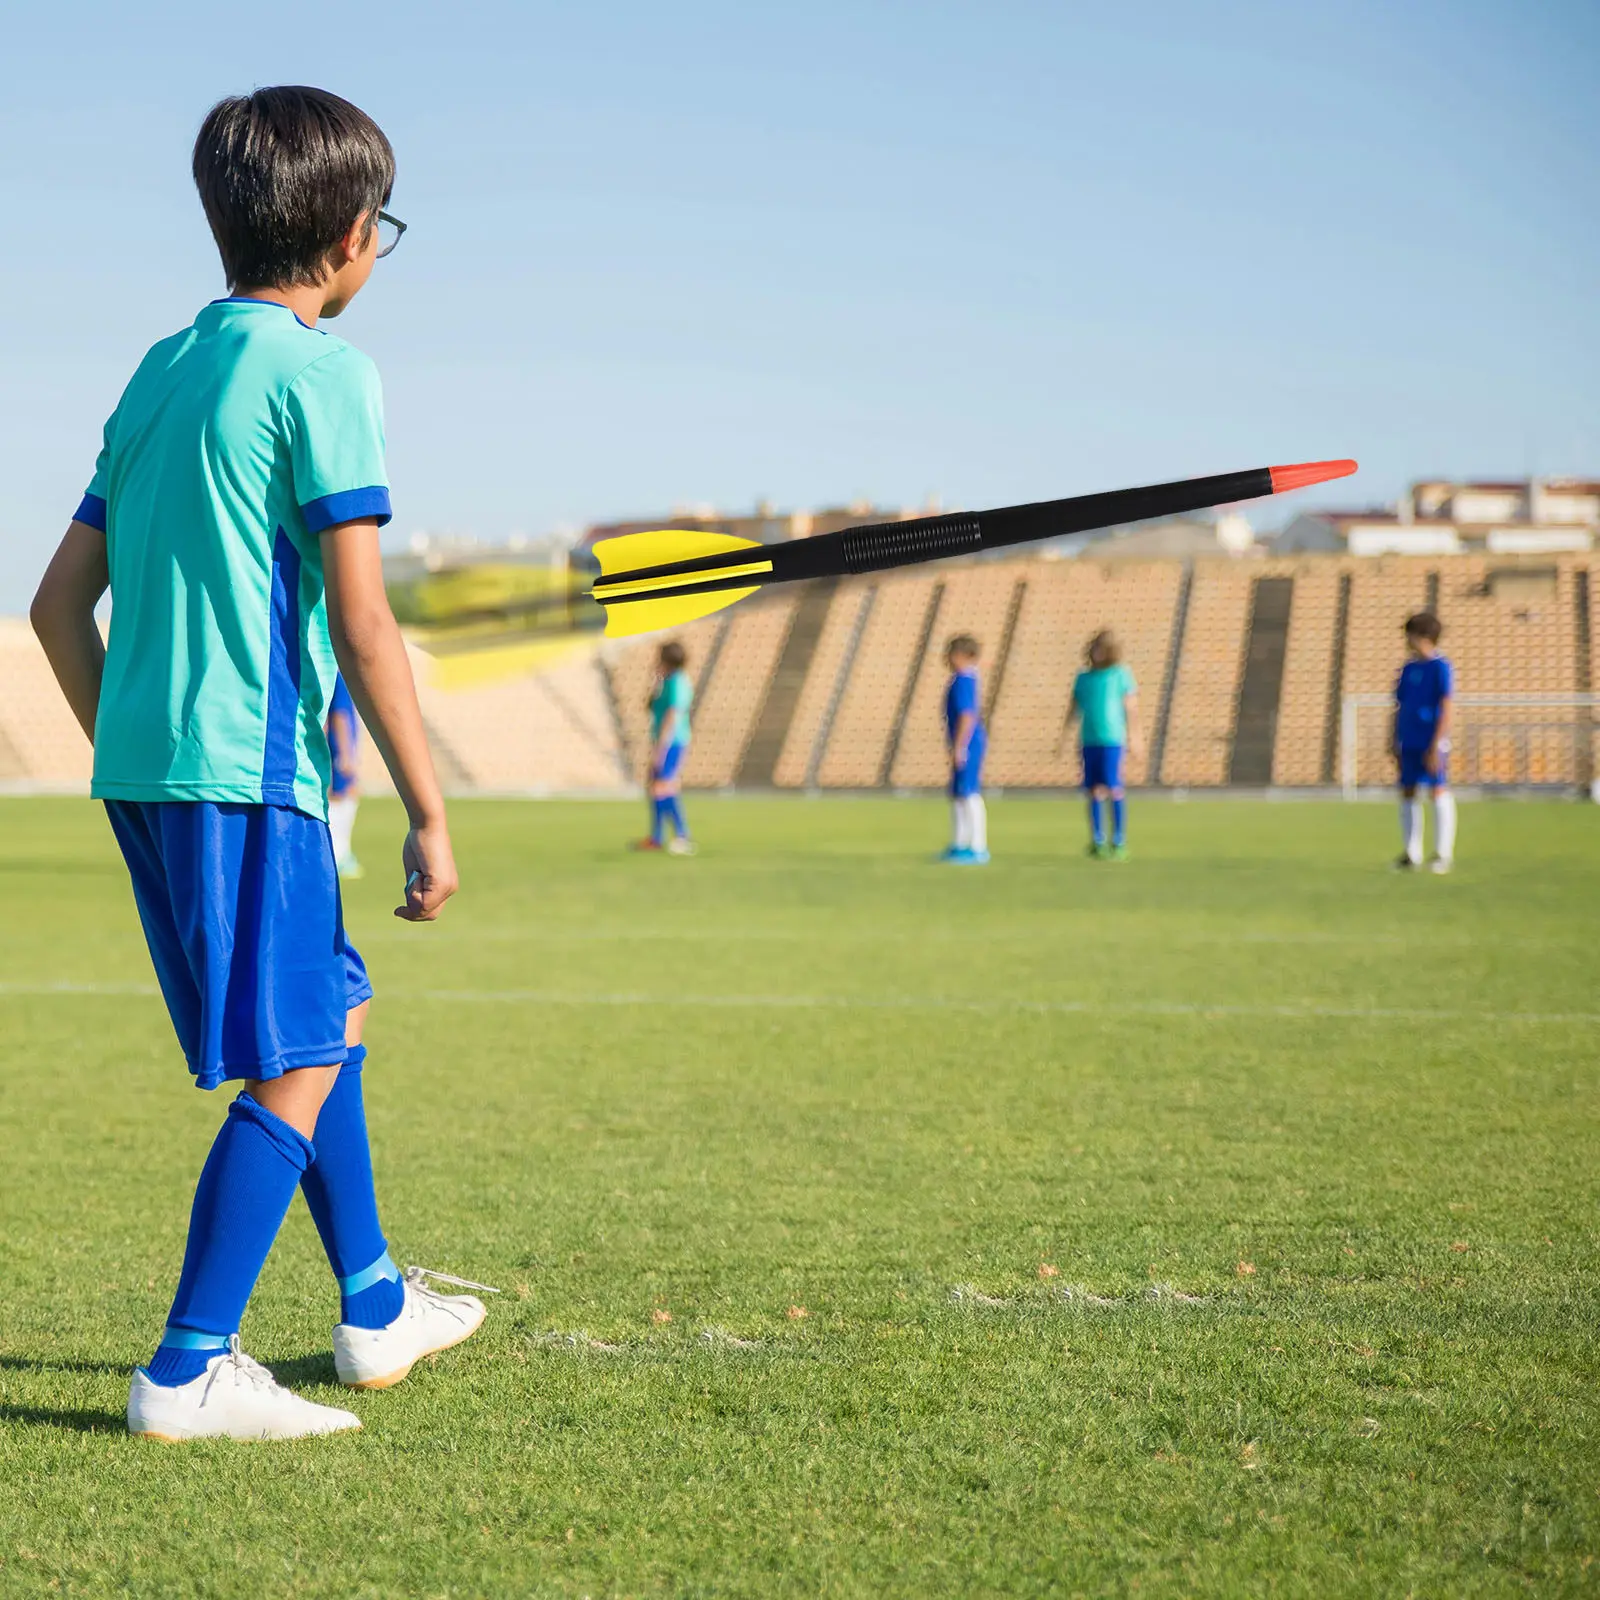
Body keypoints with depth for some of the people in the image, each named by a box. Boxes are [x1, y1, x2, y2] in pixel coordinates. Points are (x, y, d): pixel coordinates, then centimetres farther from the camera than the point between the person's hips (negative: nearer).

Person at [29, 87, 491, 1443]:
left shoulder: (162, 368, 16)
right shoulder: (321, 372, -7)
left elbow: (60, 602, 17)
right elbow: (361, 623, -13)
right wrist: (429, 813, -9)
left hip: (140, 765, 9)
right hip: (251, 770, -9)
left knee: (329, 1017, 20)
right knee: (293, 1071, -3)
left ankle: (377, 1308, 31)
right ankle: (188, 1372, -6)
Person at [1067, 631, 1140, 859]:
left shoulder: (1121, 675, 1)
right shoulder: (1083, 678, 13)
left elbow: (1131, 707, -1)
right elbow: (1073, 709, 16)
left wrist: (1133, 736, -6)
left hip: (1111, 740, -4)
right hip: (1089, 741, 4)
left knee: (1114, 789, -7)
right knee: (1094, 791, 4)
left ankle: (1119, 843, -2)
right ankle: (1097, 842, 11)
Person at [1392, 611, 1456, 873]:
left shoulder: (1440, 668, -8)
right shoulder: (1408, 668, 12)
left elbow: (1445, 709, -11)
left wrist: (1436, 745, -16)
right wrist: (1395, 741, 14)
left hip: (1431, 743, -7)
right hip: (1409, 743, 7)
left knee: (1438, 791, -5)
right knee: (1407, 793, 8)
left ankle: (1443, 854, 1)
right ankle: (1411, 854, 15)